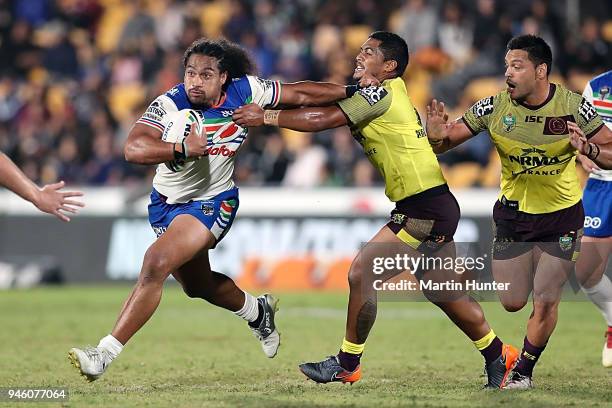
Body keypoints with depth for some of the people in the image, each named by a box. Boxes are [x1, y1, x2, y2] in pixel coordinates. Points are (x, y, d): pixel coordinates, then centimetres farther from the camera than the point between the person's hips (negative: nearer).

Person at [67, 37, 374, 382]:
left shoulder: (245, 91, -16)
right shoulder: (170, 105, -22)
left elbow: (300, 95, -3)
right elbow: (133, 149, -35)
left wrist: (353, 91, 0)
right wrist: (183, 148, -47)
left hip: (212, 202, -3)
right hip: (167, 202, 3)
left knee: (156, 264, -24)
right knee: (197, 286, 23)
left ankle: (104, 354, -23)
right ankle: (258, 311, 55)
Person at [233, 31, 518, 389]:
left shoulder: (382, 93, -12)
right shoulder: (382, 95, 17)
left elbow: (323, 119, -18)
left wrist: (266, 117, -13)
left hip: (426, 209, -10)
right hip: (435, 209, 10)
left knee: (361, 273, -9)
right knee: (443, 292, 17)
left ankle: (347, 365, 1)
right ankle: (499, 356, 29)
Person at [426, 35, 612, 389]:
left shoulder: (573, 107, -16)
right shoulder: (494, 107, -14)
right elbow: (445, 142, -7)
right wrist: (437, 137, -31)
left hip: (562, 214, -2)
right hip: (513, 212, 2)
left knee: (545, 302, -4)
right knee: (512, 303, 3)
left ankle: (524, 370, 18)